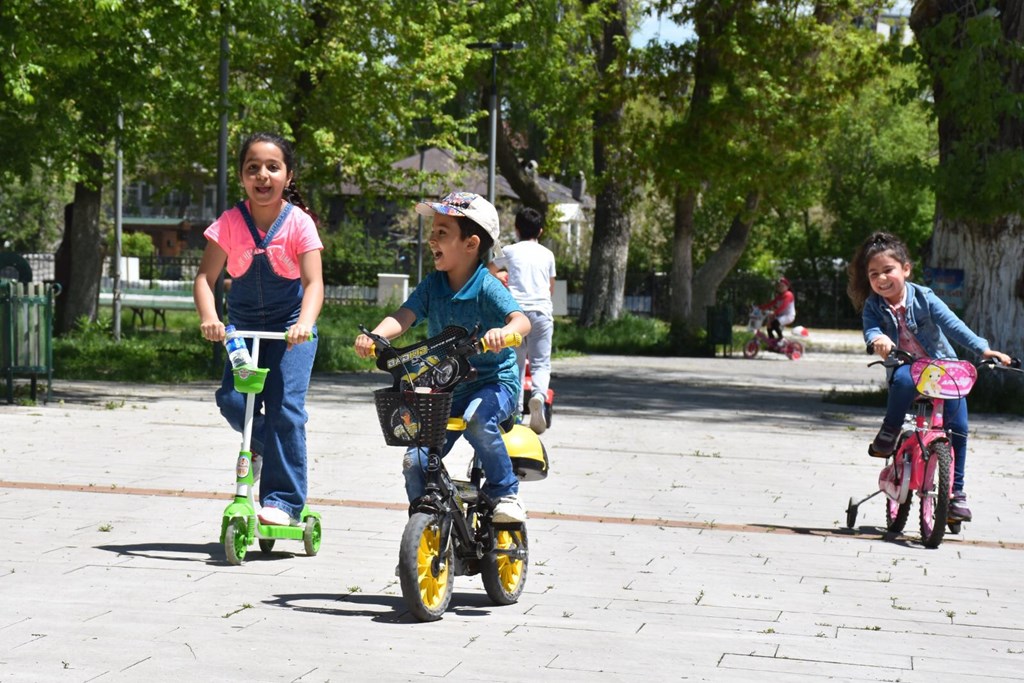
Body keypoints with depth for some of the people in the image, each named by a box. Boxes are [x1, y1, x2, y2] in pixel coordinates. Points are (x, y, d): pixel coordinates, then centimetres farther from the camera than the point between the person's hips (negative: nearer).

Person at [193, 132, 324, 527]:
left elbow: (313, 283, -19)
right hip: (244, 326, 3)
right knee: (232, 399, -14)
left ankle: (283, 500, -7)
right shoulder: (231, 222, -7)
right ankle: (264, 444, 19)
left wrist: (304, 323, -37)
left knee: (285, 406, -15)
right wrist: (209, 317, -28)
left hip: (291, 327, -3)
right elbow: (205, 276, -10)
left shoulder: (299, 223, -12)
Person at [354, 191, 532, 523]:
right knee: (415, 461, -5)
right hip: (446, 387, 5)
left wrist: (505, 332, -52)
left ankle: (506, 492, -17)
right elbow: (404, 316, -13)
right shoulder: (432, 285, -1)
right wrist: (374, 337, -34)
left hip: (495, 382, -5)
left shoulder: (486, 287, -14)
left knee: (477, 420, -37)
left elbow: (521, 320, -28)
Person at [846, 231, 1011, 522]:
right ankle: (889, 433, -17)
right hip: (906, 369, -1)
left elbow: (952, 324, -16)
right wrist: (878, 340, -48)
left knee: (958, 426, -9)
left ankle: (956, 490, 5)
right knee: (904, 378, -38)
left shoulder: (923, 297, -10)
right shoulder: (873, 306, -6)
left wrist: (983, 348, -28)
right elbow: (871, 329, -22)